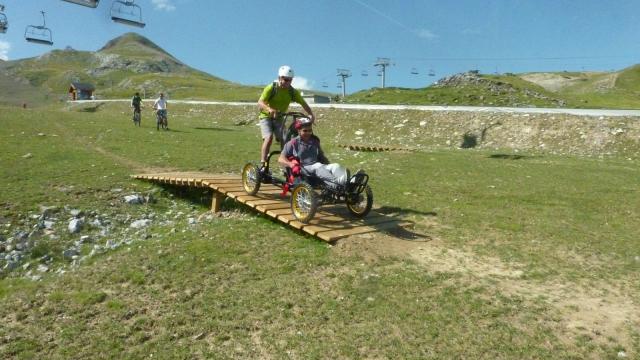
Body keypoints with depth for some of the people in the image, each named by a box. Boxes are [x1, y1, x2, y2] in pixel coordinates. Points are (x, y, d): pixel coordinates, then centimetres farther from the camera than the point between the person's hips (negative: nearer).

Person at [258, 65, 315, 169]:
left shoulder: (293, 92, -8)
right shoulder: (271, 88, -18)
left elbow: (304, 104, -9)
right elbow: (260, 102, -28)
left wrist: (311, 115, -28)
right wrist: (269, 109, -49)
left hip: (279, 118, 3)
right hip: (266, 116, -3)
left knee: (284, 141, -9)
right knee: (269, 138, -23)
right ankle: (263, 165, -19)